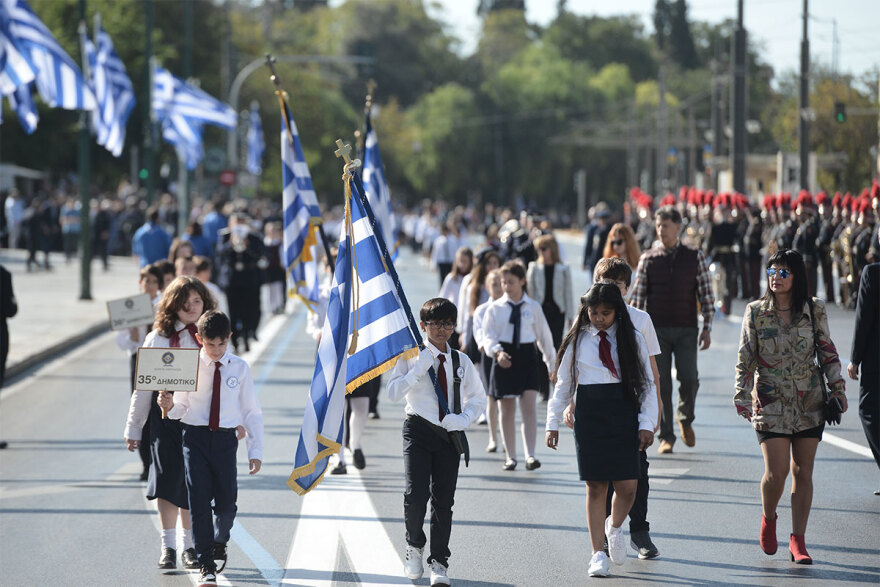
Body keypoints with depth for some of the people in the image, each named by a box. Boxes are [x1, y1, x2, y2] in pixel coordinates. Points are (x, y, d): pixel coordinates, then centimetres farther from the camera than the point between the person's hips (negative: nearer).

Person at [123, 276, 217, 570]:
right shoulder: (158, 338, 4)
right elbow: (144, 385, 8)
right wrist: (133, 427, 9)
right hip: (165, 416, -1)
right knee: (168, 480, -7)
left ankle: (189, 546, 15)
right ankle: (168, 546, -2)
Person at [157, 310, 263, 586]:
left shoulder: (240, 368, 3)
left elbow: (252, 412, 6)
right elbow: (181, 408, 5)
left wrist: (255, 451, 2)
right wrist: (170, 406, -19)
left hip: (225, 439, 1)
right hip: (194, 436, -1)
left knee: (226, 501, 2)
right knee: (199, 499, -7)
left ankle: (219, 541, 36)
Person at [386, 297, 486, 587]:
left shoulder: (461, 361, 8)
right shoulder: (412, 356, -1)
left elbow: (478, 398, 15)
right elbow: (393, 392, -10)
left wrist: (464, 418, -3)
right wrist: (418, 370, -19)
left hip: (449, 434, 2)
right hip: (418, 432, -2)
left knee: (444, 500, 2)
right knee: (416, 494, -14)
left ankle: (438, 563, 11)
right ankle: (414, 546, 13)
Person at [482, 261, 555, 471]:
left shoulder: (533, 307, 4)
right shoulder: (495, 308, 2)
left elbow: (544, 336, 11)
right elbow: (488, 335, -2)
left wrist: (552, 365, 15)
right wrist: (497, 352, -23)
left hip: (527, 358, 0)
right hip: (504, 360, 0)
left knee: (529, 406, -10)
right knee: (507, 409, 5)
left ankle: (530, 456, -15)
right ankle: (510, 457, 12)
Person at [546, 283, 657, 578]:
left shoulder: (632, 339, 4)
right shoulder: (578, 341, 5)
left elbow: (647, 384, 6)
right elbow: (563, 385, 11)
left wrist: (646, 424, 0)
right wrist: (553, 423, 8)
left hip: (624, 415, 0)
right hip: (589, 417, 0)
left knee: (627, 487, -6)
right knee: (595, 487, -1)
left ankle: (615, 527, 26)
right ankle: (598, 555, 7)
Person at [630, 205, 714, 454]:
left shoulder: (694, 257, 3)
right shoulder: (648, 259, 3)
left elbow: (706, 293, 6)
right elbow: (637, 296, 4)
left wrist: (707, 328, 0)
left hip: (686, 330, 0)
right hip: (656, 329, 0)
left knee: (689, 379, -9)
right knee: (661, 384, 0)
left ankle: (685, 419, 20)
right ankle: (666, 437, 8)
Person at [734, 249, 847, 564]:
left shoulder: (814, 310, 2)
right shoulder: (756, 313, -1)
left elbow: (827, 352, 10)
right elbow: (745, 360, 2)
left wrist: (837, 387, 3)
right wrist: (742, 398, -4)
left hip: (809, 402, 1)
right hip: (771, 403, -1)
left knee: (802, 471, 2)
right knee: (776, 471, -9)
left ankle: (798, 540, 9)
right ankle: (768, 519, 21)